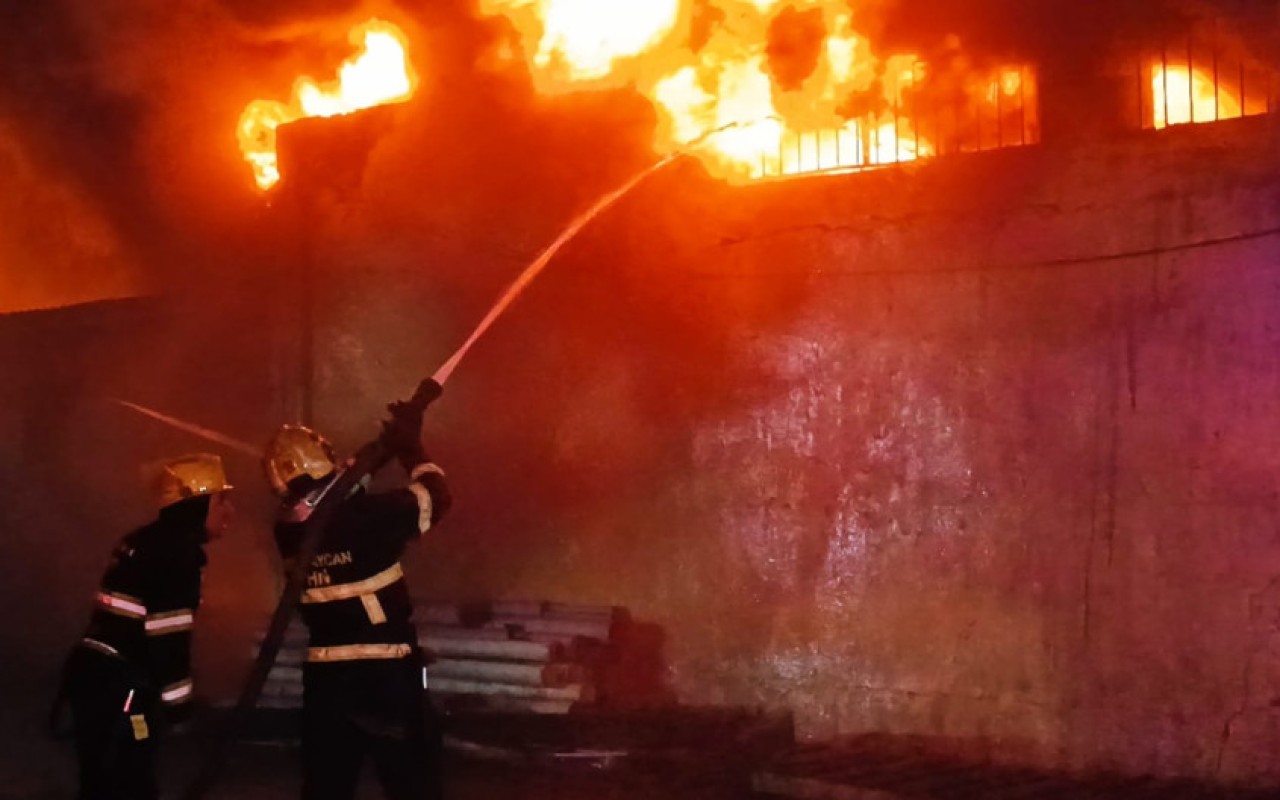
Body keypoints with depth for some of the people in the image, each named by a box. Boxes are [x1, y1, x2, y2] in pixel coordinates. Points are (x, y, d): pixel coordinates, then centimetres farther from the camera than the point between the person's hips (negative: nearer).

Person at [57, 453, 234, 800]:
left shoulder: (146, 542, 17)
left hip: (97, 675, 10)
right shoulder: (177, 550, -14)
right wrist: (177, 700, -12)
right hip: (119, 687, -10)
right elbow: (168, 635, -18)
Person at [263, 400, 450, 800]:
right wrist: (410, 446, 11)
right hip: (386, 673, -5)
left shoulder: (290, 530, -1)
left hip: (324, 674, 5)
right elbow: (434, 498, -1)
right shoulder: (367, 516, -17)